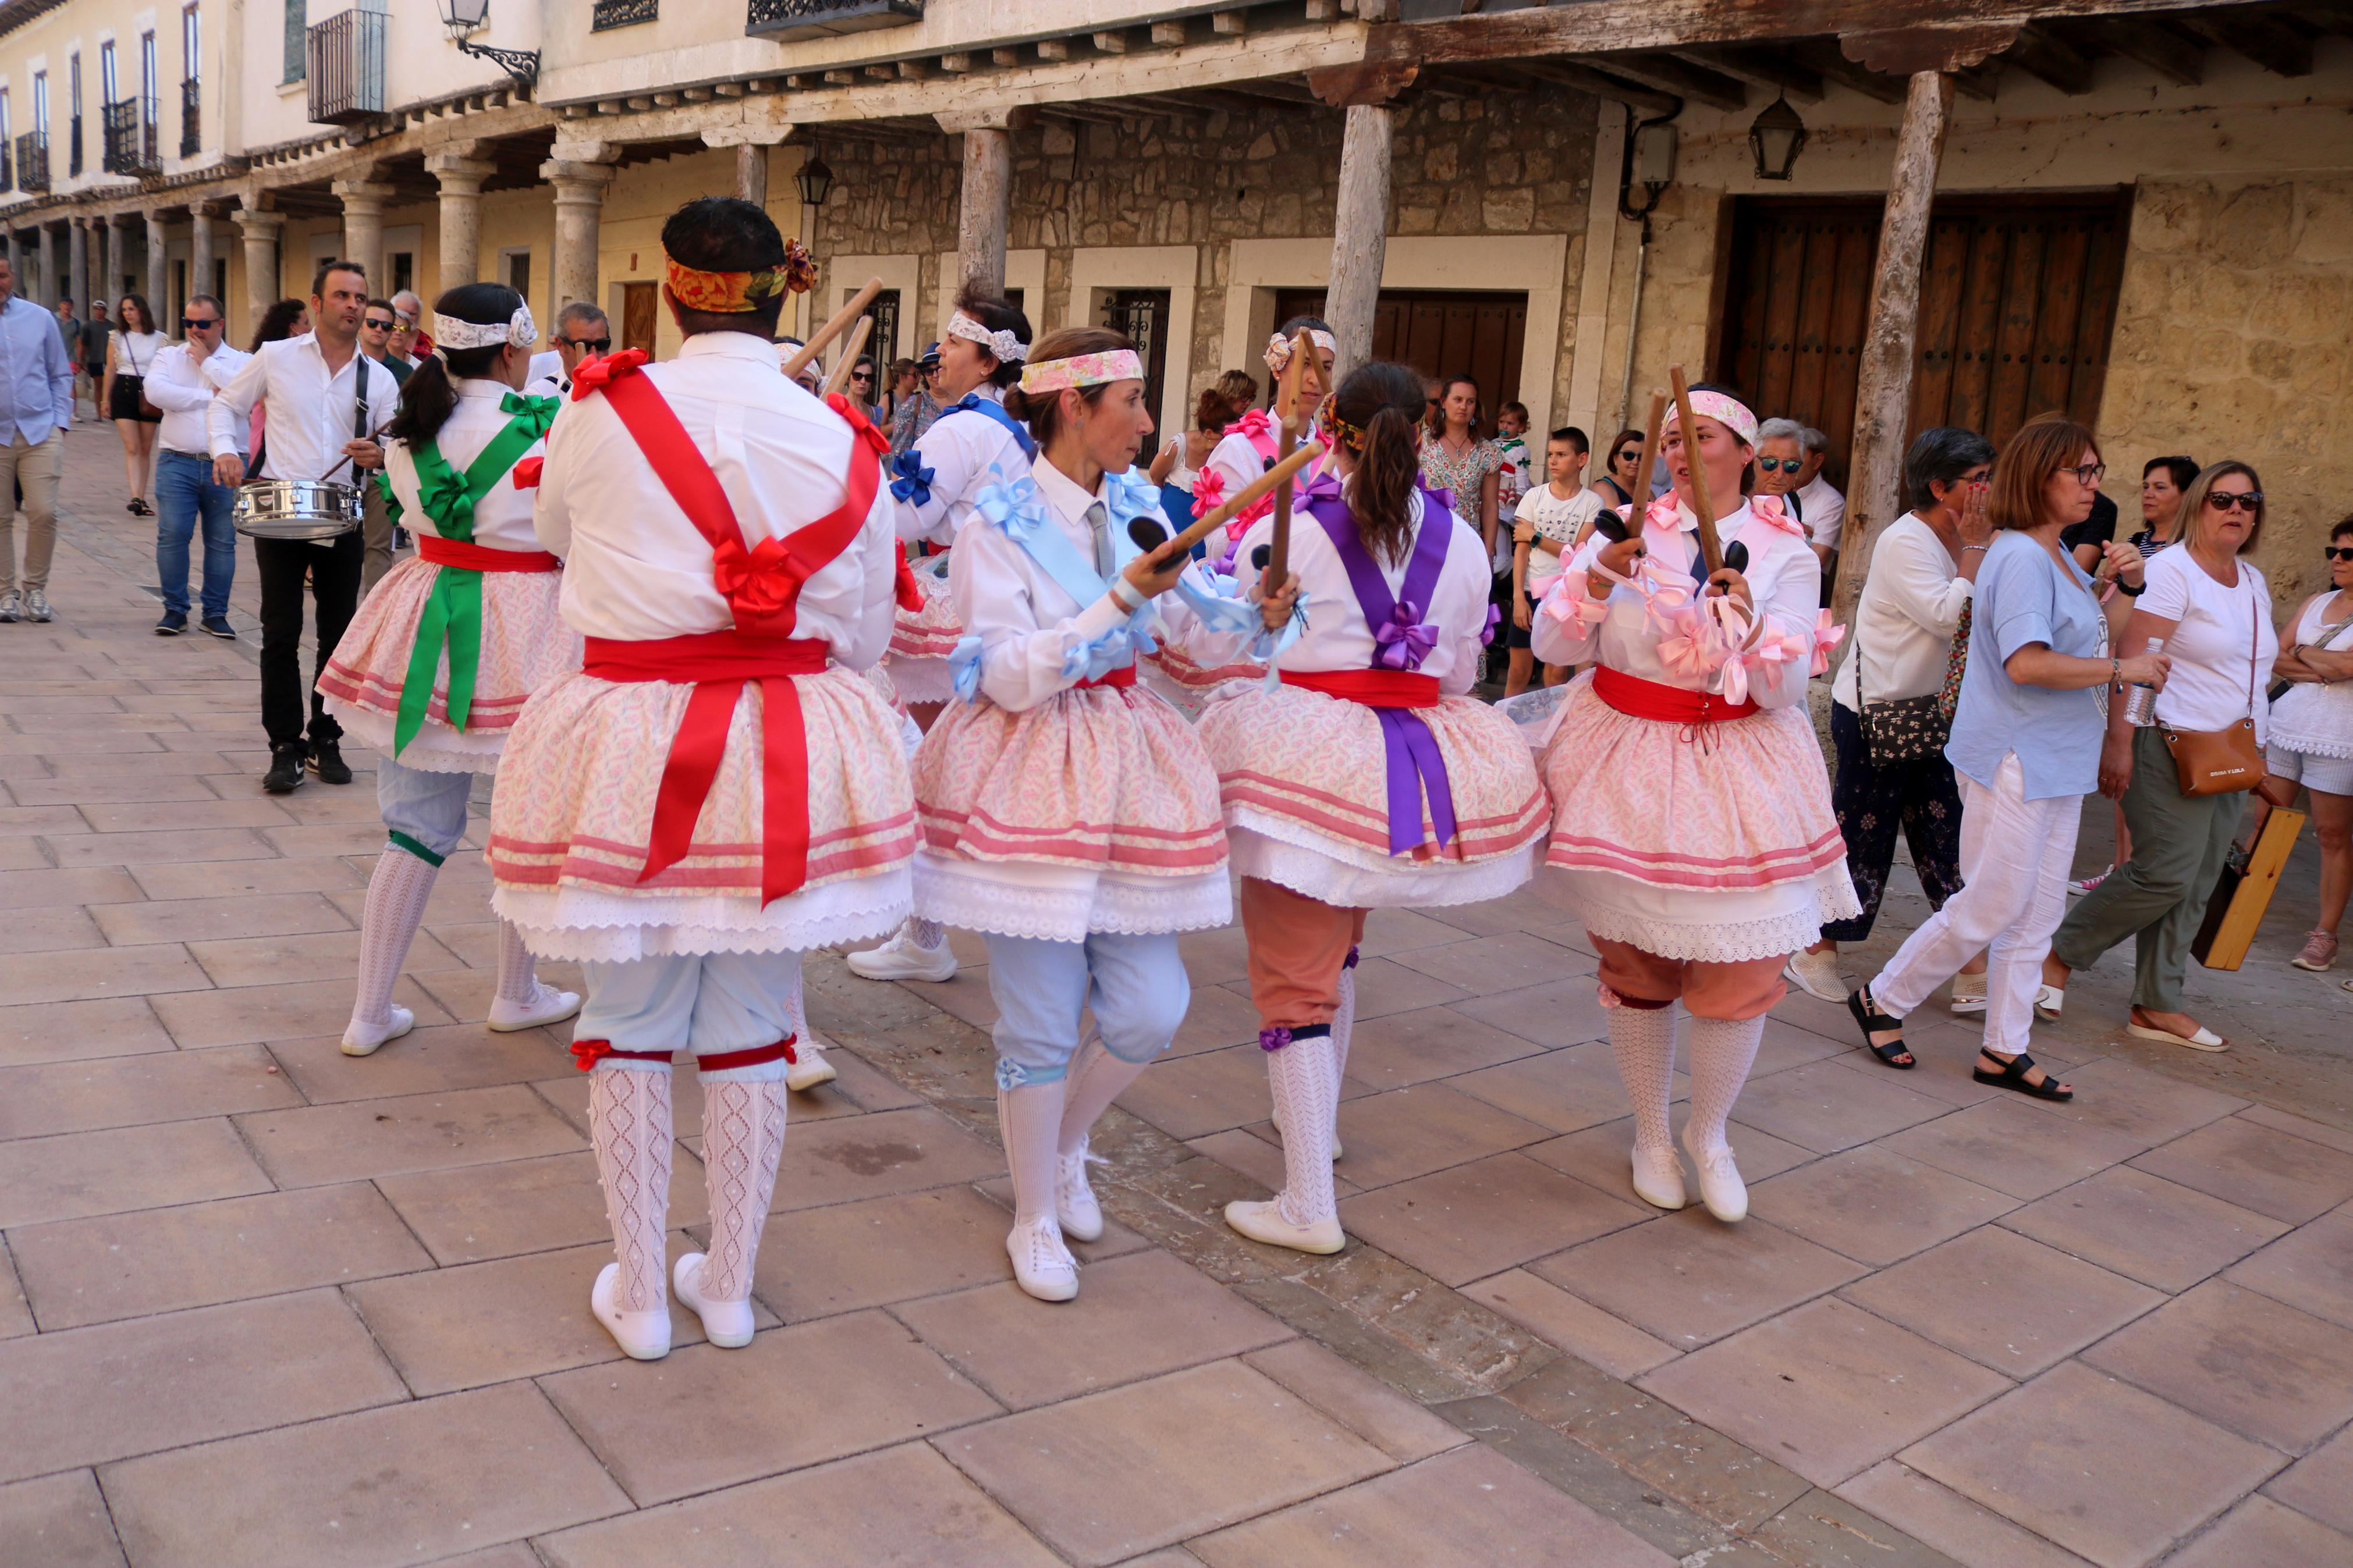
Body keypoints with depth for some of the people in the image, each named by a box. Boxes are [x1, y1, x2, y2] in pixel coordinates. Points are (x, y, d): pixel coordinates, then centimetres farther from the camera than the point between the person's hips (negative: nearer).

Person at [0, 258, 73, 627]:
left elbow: (60, 374, 14)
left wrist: (60, 422, 6)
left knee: (44, 513, -6)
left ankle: (35, 589, 10)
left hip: (40, 433, 1)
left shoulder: (40, 318, 9)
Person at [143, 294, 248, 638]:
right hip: (178, 463, 1)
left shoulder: (242, 361, 9)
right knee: (172, 534, -6)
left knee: (223, 541, 3)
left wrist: (207, 362, -6)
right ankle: (175, 610, 6)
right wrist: (210, 397, -9)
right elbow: (155, 391, -7)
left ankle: (216, 613, 13)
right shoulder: (170, 357, 12)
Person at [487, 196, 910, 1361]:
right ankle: (729, 1285, 29)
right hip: (791, 758, 2)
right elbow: (861, 632, 3)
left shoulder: (600, 413, -6)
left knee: (629, 1025, 14)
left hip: (628, 752, -1)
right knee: (753, 1031, 14)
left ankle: (637, 1294, 26)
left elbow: (554, 530, 15)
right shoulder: (840, 443, -3)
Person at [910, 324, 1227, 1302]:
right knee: (1042, 1019, 1)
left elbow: (1178, 632, 18)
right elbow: (1009, 678, -17)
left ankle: (1065, 1145, 32)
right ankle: (1036, 1219, 23)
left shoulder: (1137, 506, 7)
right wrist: (1121, 599, -22)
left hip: (1126, 768, 5)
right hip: (1029, 774, -5)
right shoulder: (999, 523, -10)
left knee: (1150, 1011, 2)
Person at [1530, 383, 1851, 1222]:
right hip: (1627, 763, 0)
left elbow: (1786, 690, -8)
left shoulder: (1786, 553, 0)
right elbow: (1551, 642, -6)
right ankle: (1650, 1133, 32)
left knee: (1742, 967, -2)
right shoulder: (1627, 528, 1)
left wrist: (1749, 623, -25)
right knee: (1635, 965, 9)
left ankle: (1708, 1134, 25)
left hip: (1736, 775, 0)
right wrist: (1604, 573, -20)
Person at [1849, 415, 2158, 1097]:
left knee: (2037, 912, 11)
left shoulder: (2059, 555, 14)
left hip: (2056, 759, 10)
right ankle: (1882, 999, 13)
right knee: (1992, 905, -3)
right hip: (2012, 758, -10)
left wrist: (2122, 584, 11)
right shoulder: (2020, 557, -17)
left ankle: (2005, 1050, 19)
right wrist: (2122, 668, -18)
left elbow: (2093, 638, 26)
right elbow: (2027, 663, -28)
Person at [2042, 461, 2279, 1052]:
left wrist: (2255, 750, 19)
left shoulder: (2253, 581, 16)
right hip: (2173, 749, -8)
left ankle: (2157, 1007, 12)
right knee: (2165, 874, -13)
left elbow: (2254, 668, 23)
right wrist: (2118, 742, -23)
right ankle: (2059, 953, 4)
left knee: (2194, 888, 6)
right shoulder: (2170, 571, -10)